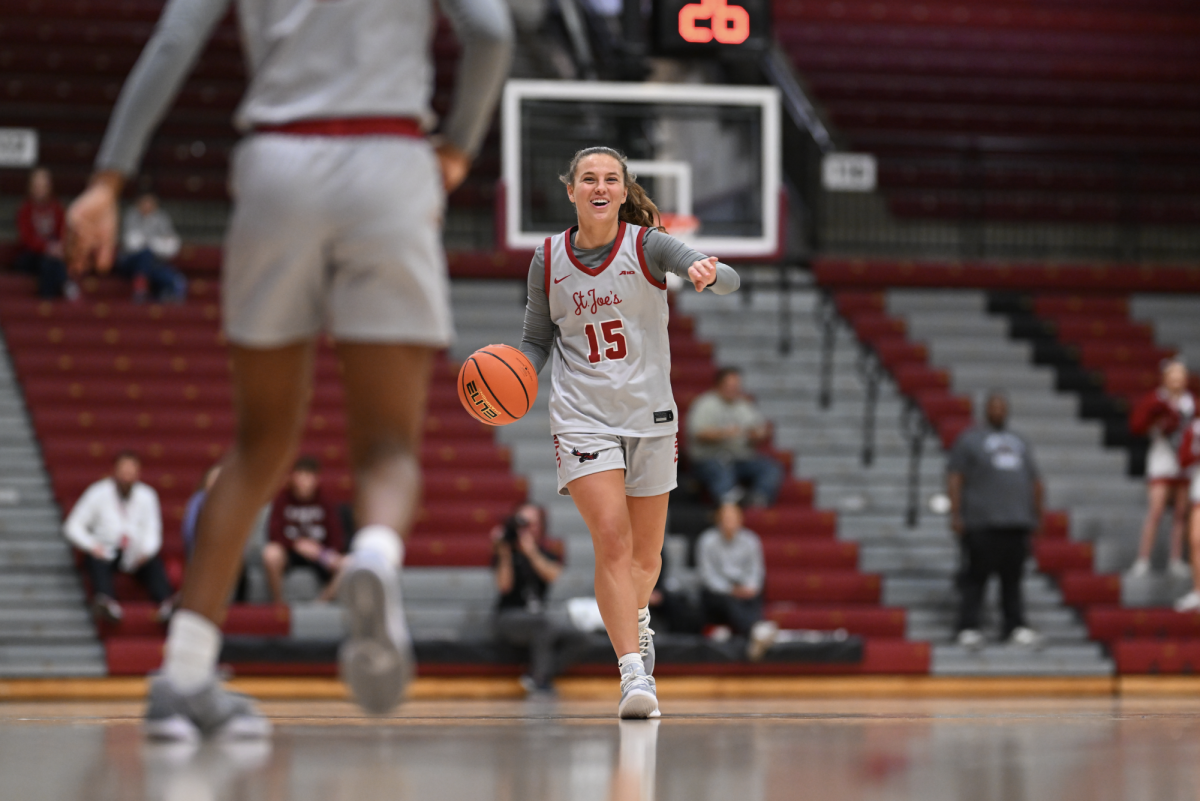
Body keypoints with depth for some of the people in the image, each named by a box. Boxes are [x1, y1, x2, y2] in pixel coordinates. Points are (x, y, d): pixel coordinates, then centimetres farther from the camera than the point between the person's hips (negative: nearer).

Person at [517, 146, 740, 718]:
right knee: (611, 540, -19)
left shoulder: (647, 246, -9)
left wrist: (707, 273, -47)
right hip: (582, 417, 0)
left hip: (649, 414, 1)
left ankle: (636, 623, 46)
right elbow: (537, 340, 10)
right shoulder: (549, 259, -1)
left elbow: (729, 280, -23)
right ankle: (633, 672, -21)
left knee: (646, 553, 12)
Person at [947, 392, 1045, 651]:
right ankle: (968, 628, -6)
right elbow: (954, 478, -1)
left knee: (1013, 577, 4)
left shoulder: (1019, 442, 23)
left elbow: (1035, 481, 26)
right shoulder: (969, 440, 7)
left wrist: (1037, 514, 18)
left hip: (1017, 522, 5)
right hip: (981, 523, -5)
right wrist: (955, 514, -10)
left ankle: (1015, 627, 7)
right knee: (976, 575, -7)